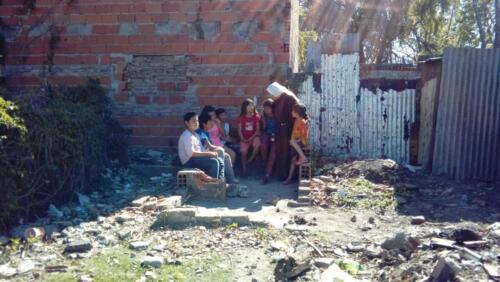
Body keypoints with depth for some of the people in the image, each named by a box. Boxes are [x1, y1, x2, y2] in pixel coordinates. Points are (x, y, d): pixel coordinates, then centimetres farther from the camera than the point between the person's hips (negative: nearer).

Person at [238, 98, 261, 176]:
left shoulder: (256, 117, -3)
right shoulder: (241, 118, -1)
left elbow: (258, 129, -5)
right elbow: (239, 130, -2)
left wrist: (252, 138, -17)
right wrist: (243, 139, -16)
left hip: (254, 137, -1)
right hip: (245, 138, 1)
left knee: (257, 144, -33)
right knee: (243, 152, -17)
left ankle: (250, 160, -14)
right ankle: (244, 169, -4)